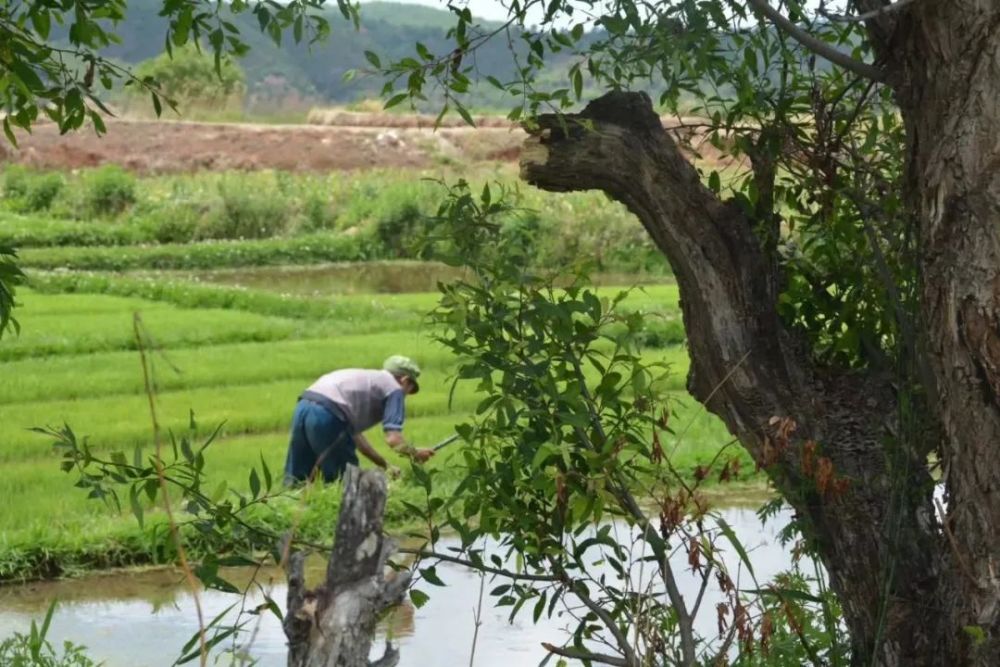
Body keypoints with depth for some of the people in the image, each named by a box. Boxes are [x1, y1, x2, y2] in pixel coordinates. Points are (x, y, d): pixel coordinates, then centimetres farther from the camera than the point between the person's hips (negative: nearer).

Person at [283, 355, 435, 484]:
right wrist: (415, 454, 17)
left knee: (295, 482, 13)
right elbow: (393, 439, -3)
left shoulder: (367, 380, 34)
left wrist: (385, 465, 42)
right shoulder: (394, 388, 11)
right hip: (326, 416, -8)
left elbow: (355, 435, 38)